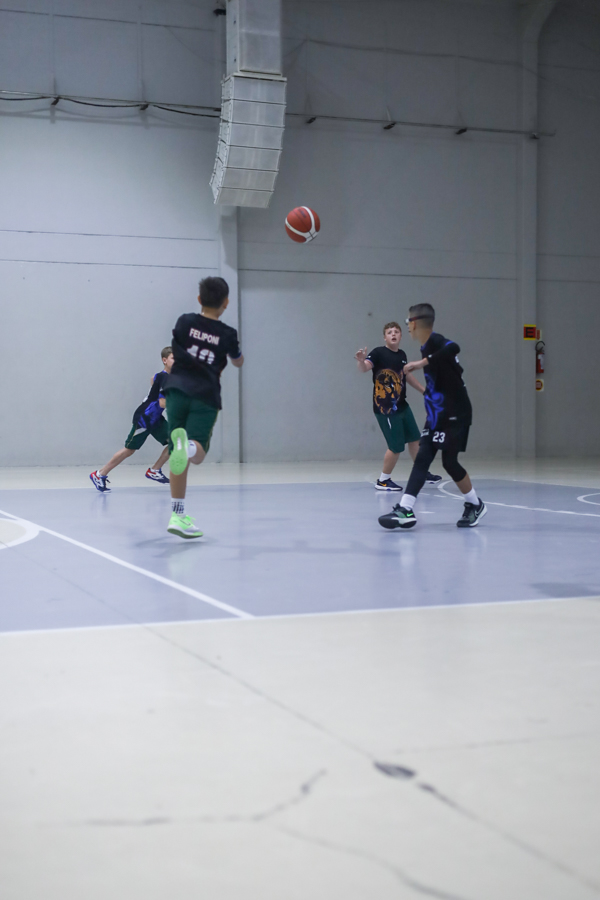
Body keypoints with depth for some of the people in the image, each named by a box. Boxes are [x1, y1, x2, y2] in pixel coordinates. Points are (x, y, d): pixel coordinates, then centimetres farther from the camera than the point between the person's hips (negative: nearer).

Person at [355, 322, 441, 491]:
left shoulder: (402, 355, 7)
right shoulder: (378, 353, -14)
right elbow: (364, 368, -30)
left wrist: (424, 391, 31)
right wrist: (361, 361, -53)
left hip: (402, 406, 8)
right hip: (385, 408, -8)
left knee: (414, 439, 18)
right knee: (396, 447, -6)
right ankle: (383, 481, 11)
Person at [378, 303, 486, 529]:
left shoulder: (435, 341, -14)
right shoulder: (427, 346, 13)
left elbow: (453, 348, -37)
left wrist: (422, 363, -34)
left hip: (455, 415, -9)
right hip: (436, 416, 9)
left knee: (449, 461, -4)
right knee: (422, 458, -1)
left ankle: (475, 505, 16)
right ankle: (405, 510, -4)